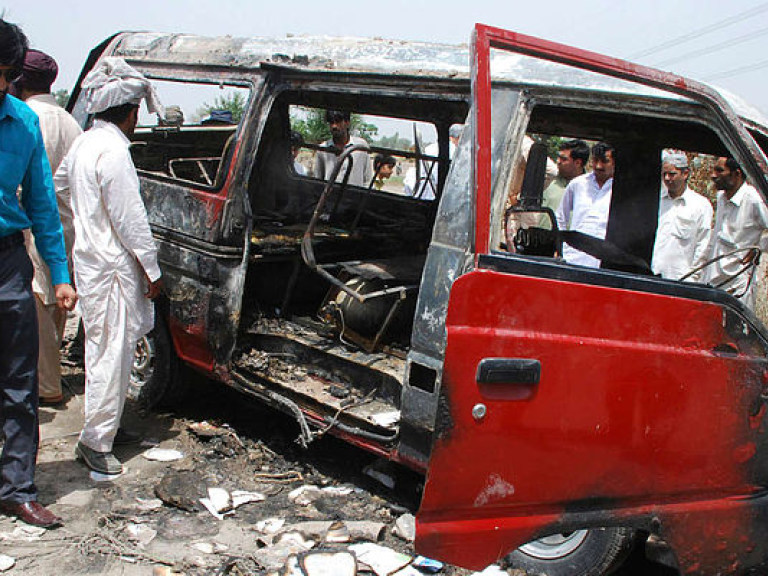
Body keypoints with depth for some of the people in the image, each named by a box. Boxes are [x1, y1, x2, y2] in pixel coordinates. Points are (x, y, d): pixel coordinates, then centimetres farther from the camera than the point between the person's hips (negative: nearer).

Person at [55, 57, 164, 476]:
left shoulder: (83, 144, 10)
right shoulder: (112, 151, -19)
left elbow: (56, 184, 28)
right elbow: (129, 217, -20)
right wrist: (151, 268, -13)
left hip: (89, 258, 10)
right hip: (112, 267, -10)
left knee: (104, 349, 18)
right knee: (112, 352, -3)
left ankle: (106, 425, 29)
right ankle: (95, 440, 4)